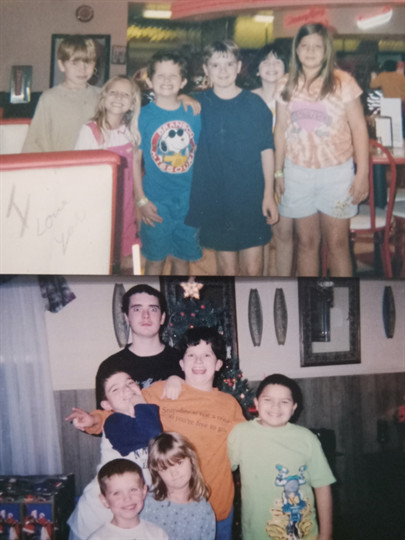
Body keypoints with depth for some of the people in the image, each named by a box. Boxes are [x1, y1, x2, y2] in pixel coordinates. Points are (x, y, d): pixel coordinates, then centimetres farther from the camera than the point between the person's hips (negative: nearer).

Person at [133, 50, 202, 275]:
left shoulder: (194, 113, 2)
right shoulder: (143, 115, -6)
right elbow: (135, 159, -3)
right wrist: (141, 199, -7)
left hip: (189, 200, 3)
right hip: (156, 201, -2)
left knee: (183, 257, 15)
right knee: (155, 258, 10)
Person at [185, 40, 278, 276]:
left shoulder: (255, 104, 2)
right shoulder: (198, 104, 3)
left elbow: (266, 151, 3)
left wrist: (269, 194, -2)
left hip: (252, 197, 0)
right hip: (215, 198, 0)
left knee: (253, 268, 2)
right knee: (227, 269, 5)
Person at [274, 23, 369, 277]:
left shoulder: (343, 82, -5)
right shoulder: (287, 86, 3)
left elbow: (359, 128, -4)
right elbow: (281, 129, 9)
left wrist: (363, 173, -7)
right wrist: (278, 172, 9)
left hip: (337, 173, -2)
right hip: (298, 173, 2)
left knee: (337, 243, 3)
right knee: (307, 241, 9)